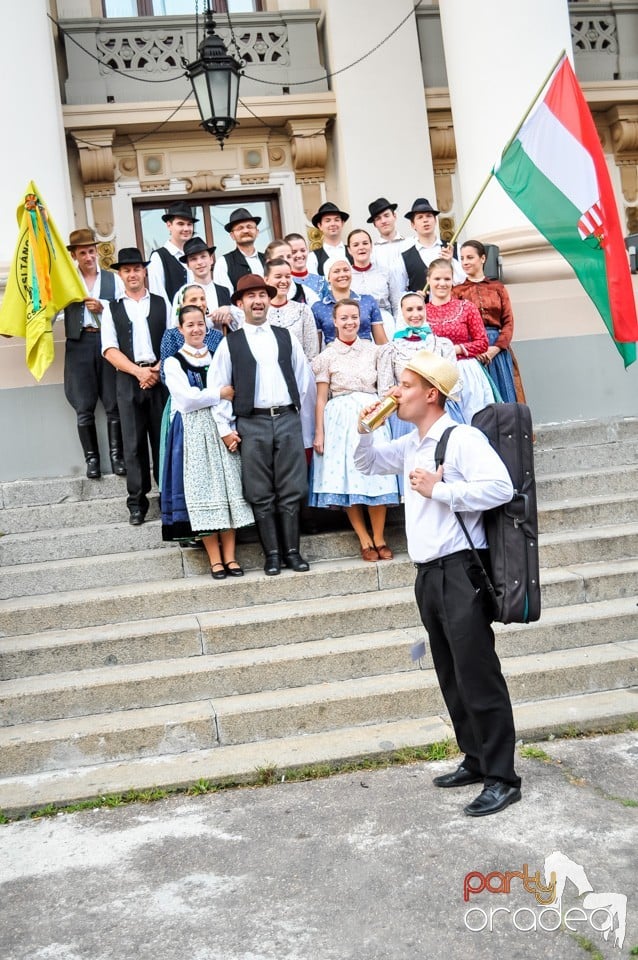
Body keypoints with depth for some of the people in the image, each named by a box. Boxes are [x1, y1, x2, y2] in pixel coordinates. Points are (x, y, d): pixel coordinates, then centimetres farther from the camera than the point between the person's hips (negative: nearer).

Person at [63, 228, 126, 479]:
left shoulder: (113, 279, 11)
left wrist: (102, 307, -9)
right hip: (79, 344, 0)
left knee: (114, 404, 1)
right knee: (84, 408, 1)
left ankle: (117, 456, 9)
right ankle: (91, 459, 8)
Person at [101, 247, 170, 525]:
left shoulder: (162, 304, 11)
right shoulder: (112, 309, 11)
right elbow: (110, 349, 2)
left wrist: (156, 370, -10)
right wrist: (138, 371, -11)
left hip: (161, 376, 0)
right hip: (128, 380, 0)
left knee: (163, 438, 1)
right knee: (134, 442, 1)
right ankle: (137, 502, 7)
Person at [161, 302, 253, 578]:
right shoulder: (173, 362, 4)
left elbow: (232, 396, 5)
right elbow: (187, 398, -10)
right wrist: (220, 394, -5)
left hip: (222, 429, 3)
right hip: (193, 432, -3)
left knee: (229, 489, -1)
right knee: (202, 491, -3)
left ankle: (230, 555, 3)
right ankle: (214, 558, 1)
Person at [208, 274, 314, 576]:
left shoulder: (285, 337, 11)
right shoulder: (230, 343, 4)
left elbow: (304, 378, 14)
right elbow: (217, 387, 2)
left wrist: (297, 409, 9)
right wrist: (226, 427, -3)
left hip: (288, 419, 2)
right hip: (252, 424, -1)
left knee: (291, 491, 2)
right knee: (261, 494, 1)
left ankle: (292, 551, 11)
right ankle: (271, 554, 8)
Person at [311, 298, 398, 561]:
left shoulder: (375, 351, 9)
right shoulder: (327, 356, 5)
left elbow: (385, 389, 10)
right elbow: (321, 398, 3)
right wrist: (319, 432, -3)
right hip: (339, 419, -1)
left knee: (375, 476, -5)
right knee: (345, 478, -3)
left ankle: (379, 539, 4)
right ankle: (365, 540, 6)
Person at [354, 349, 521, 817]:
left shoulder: (463, 438, -12)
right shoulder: (410, 445, 14)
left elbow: (500, 486, -25)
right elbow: (369, 465, 29)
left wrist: (439, 490, -20)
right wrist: (365, 431, 9)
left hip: (459, 572, -9)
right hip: (429, 574, 9)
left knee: (478, 676, -4)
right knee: (452, 678, 15)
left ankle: (502, 778, 4)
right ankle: (476, 761, 27)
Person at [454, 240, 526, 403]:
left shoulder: (497, 287, 12)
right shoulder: (457, 290, 8)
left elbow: (508, 322, 5)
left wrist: (496, 347, -11)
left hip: (497, 348, 2)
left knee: (502, 397, 1)